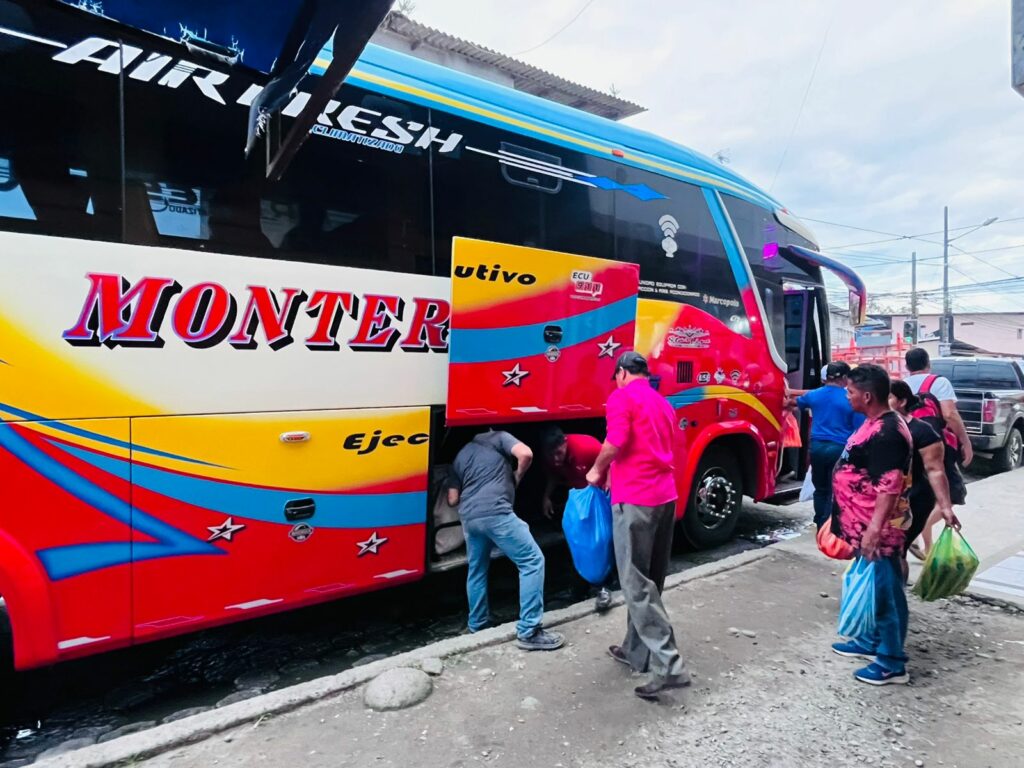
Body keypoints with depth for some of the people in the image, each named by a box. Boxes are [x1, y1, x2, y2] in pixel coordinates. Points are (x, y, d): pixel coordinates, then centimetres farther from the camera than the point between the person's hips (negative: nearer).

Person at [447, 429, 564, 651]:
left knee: (477, 569, 24)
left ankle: (477, 624, 34)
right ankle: (528, 632, -4)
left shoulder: (461, 455, 28)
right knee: (532, 561, -1)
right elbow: (525, 454, -7)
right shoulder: (499, 437, 14)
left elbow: (453, 499, 22)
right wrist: (516, 477, 11)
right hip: (495, 512, -6)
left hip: (468, 517, 7)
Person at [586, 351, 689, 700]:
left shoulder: (622, 396, -5)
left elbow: (617, 441, -19)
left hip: (635, 499, -8)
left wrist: (597, 471, -2)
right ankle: (636, 650, 26)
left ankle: (668, 665, -7)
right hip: (666, 496, 9)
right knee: (650, 580, 15)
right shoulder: (663, 403, 20)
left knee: (637, 584, -4)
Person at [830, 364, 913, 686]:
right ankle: (872, 640, 36)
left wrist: (875, 529, -29)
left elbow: (890, 487, -27)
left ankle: (892, 662, 13)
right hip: (864, 526, 10)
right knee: (871, 586, 21)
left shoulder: (888, 433, -23)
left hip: (878, 529, -10)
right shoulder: (875, 424, 10)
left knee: (886, 590, 1)